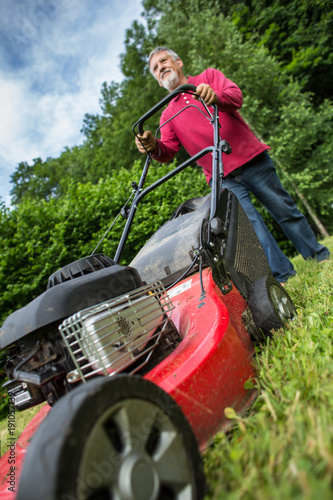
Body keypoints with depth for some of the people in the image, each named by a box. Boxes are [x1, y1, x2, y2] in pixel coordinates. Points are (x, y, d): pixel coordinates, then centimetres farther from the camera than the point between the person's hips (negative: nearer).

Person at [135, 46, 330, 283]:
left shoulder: (209, 76, 11)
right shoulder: (168, 115, 14)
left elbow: (236, 97, -9)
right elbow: (168, 150, -1)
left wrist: (215, 96, -31)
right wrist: (153, 146, -24)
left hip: (252, 160, -1)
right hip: (223, 178, 1)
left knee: (285, 211, 6)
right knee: (250, 222, -10)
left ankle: (320, 257, 25)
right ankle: (283, 276, 1)